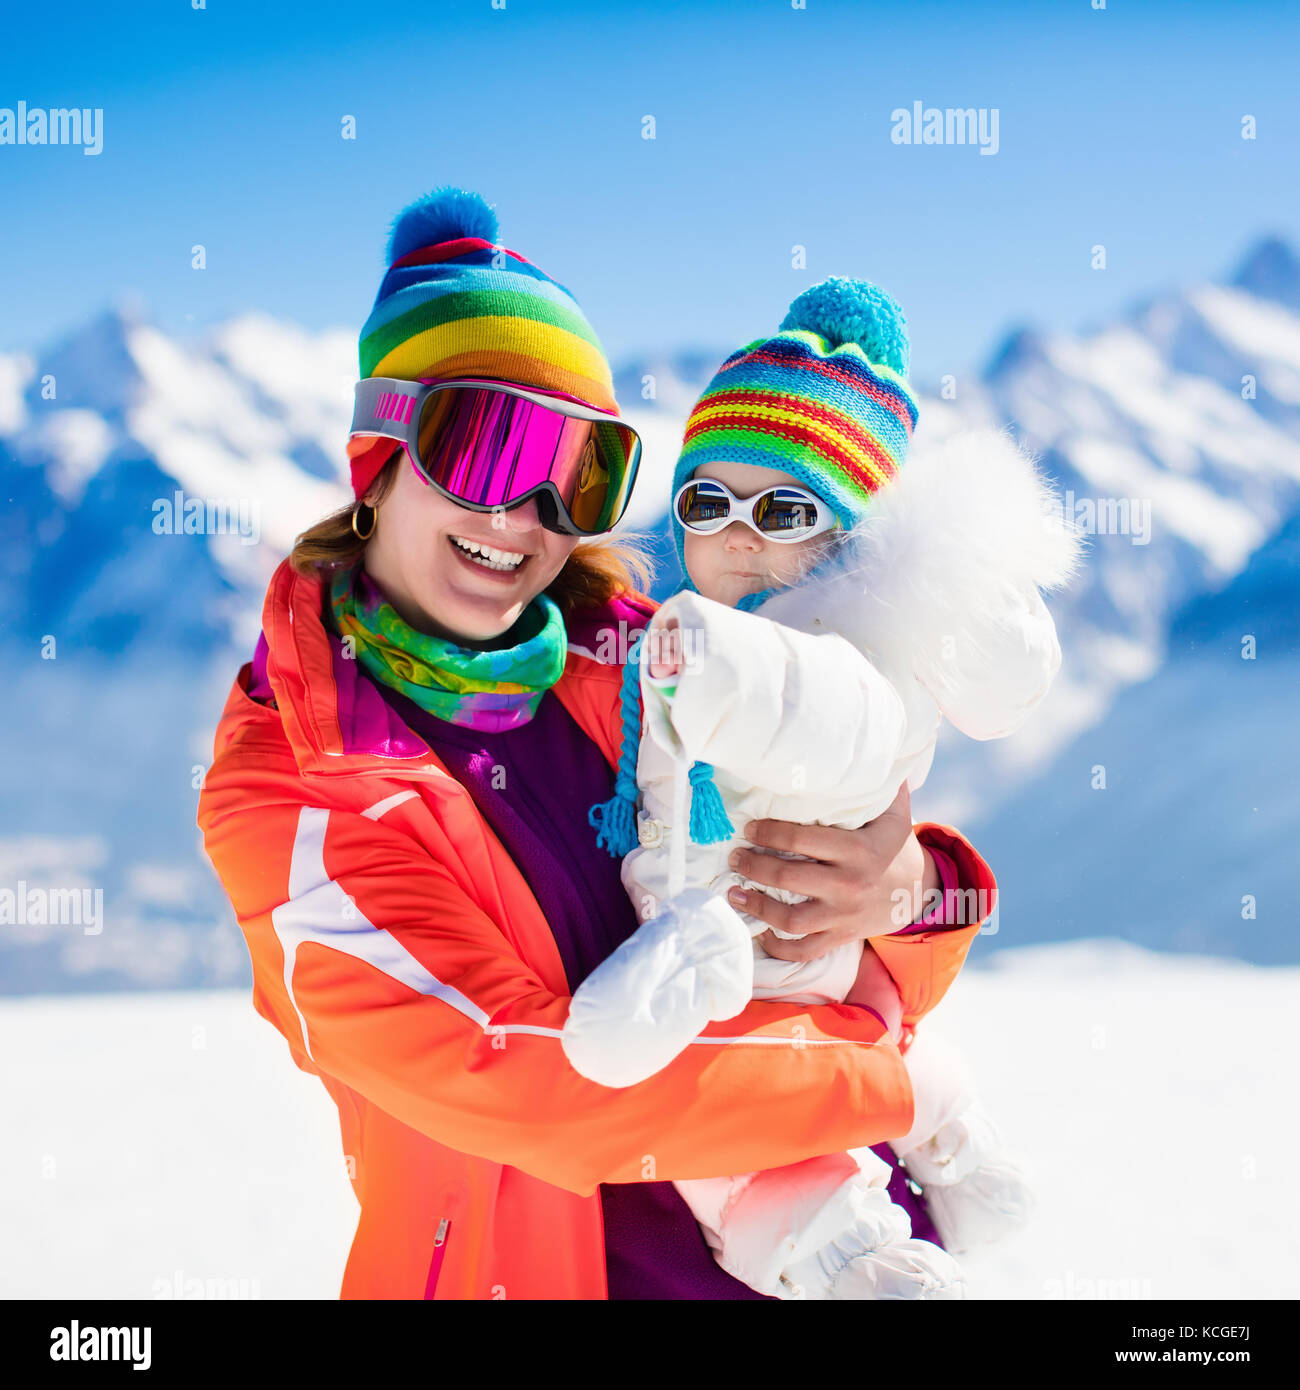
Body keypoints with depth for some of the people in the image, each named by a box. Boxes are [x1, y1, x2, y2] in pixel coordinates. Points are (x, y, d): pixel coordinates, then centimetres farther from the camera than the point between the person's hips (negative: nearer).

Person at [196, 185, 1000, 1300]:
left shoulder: (633, 664, -2)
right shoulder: (286, 794, -12)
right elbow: (516, 1077, -21)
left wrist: (908, 892, -22)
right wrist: (875, 1055, -17)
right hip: (540, 1268, -3)